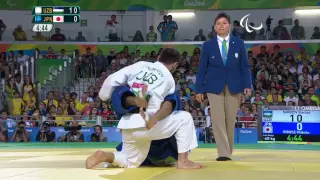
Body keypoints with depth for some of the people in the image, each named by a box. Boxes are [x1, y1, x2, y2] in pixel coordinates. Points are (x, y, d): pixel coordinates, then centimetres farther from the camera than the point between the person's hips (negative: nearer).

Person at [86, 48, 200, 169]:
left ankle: (105, 156, -1)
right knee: (184, 118, 9)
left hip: (127, 126, 6)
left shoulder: (141, 65, 12)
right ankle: (182, 161, 4)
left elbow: (112, 79, 6)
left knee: (131, 162, 27)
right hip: (144, 125, -6)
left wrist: (104, 96, 20)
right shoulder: (168, 78, 1)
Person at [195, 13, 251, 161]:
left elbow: (245, 66, 4)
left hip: (233, 87, 1)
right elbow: (202, 68, 4)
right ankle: (223, 153, -8)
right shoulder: (208, 45, 3)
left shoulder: (239, 43, 5)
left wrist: (247, 85, -6)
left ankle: (228, 151, 19)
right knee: (218, 121, -8)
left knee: (230, 121, 6)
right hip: (214, 87, -1)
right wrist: (199, 89, -1)